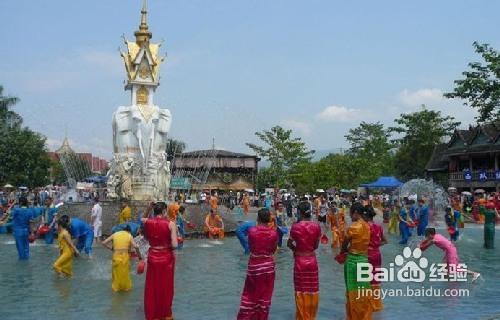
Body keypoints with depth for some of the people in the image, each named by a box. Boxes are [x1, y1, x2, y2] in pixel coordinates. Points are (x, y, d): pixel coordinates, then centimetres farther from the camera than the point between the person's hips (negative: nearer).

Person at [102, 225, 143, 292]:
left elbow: (103, 243, 6)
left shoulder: (115, 234, 12)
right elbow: (136, 247, -9)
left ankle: (116, 287, 31)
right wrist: (140, 256, 1)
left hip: (116, 257, 1)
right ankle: (126, 287, 30)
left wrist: (111, 248, 15)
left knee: (116, 273, 19)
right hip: (125, 256, -1)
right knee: (125, 274, 17)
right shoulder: (129, 235, 5)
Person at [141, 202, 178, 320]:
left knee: (152, 287, 16)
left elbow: (143, 218, 19)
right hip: (166, 258, -2)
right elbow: (174, 245, -20)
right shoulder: (170, 224, -16)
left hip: (152, 257, 2)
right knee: (166, 287, 16)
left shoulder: (147, 222, -8)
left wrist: (149, 208, 6)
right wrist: (168, 246, 2)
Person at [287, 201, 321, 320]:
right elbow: (316, 246, 3)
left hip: (300, 261, -2)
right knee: (312, 291, 15)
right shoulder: (316, 226, -6)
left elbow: (289, 244, -1)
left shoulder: (296, 226, -13)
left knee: (301, 292, 10)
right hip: (312, 260, 3)